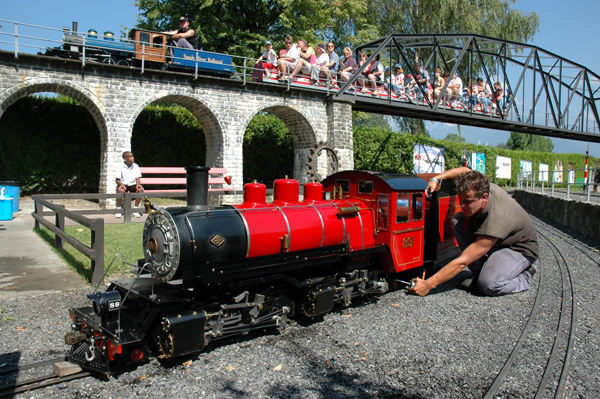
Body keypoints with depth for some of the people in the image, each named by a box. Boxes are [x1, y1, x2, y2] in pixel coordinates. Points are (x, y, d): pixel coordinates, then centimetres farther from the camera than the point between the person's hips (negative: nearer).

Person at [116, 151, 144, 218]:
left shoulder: (135, 166, 6)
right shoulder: (121, 167, -1)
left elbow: (137, 178, 4)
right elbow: (117, 180, -2)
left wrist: (138, 184, -18)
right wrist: (121, 184, -24)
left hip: (133, 185, 2)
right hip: (124, 184, -2)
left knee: (141, 189, -29)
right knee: (120, 190, -36)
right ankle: (118, 210, -14)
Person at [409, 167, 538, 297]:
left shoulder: (497, 219, -40)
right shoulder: (478, 187, -22)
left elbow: (462, 262, -37)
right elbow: (464, 170, 6)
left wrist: (429, 284, -35)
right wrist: (435, 179, -8)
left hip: (521, 249, -8)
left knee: (489, 285, -34)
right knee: (458, 220, -14)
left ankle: (524, 277, -1)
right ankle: (480, 273, -4)